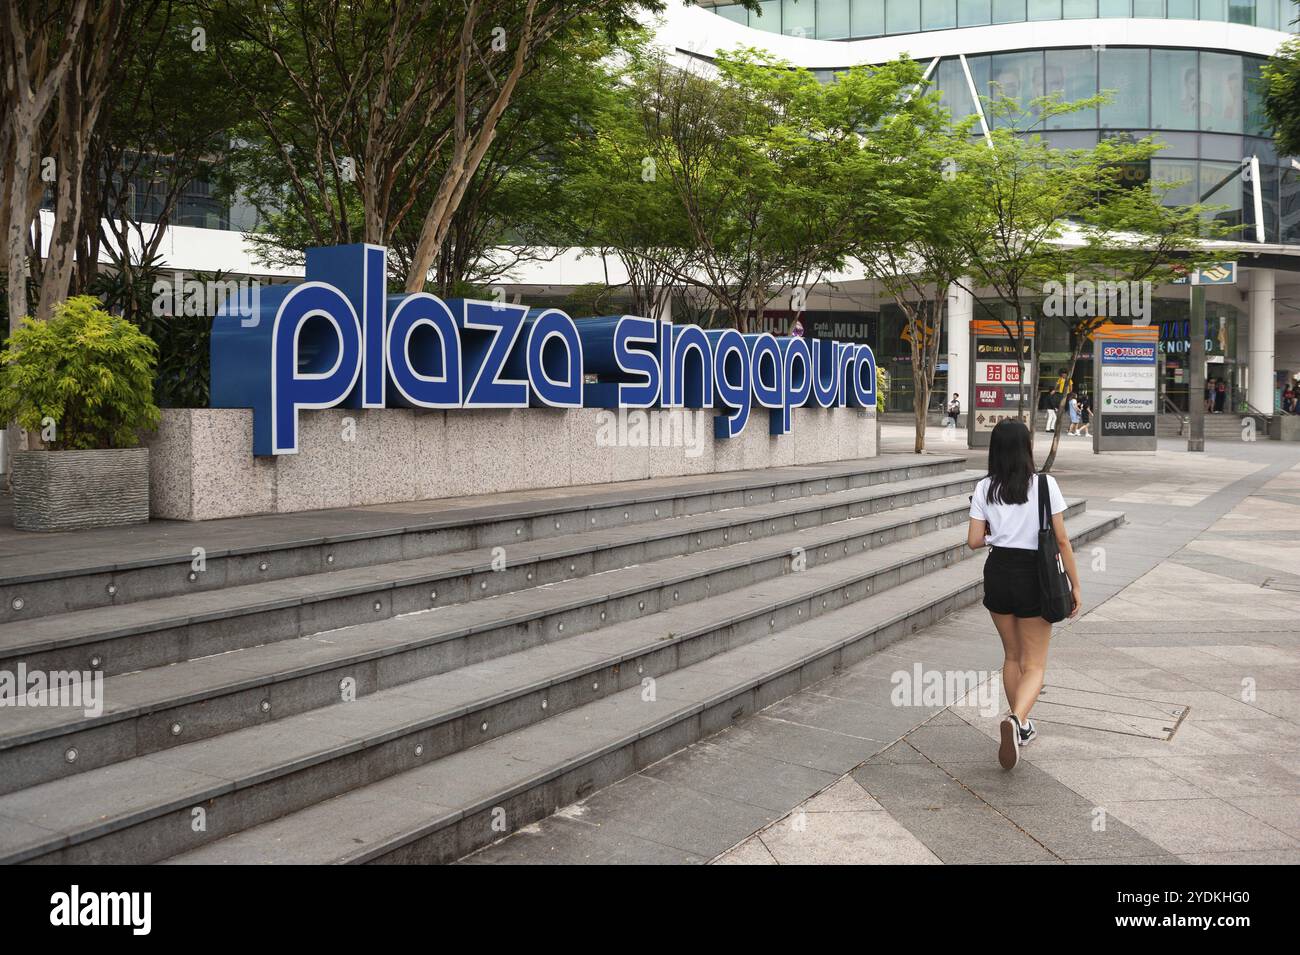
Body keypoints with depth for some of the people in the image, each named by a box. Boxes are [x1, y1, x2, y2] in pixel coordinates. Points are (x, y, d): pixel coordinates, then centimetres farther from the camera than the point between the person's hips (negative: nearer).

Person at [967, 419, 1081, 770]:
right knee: (1034, 664, 4)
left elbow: (974, 541, -5)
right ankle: (1016, 719, -22)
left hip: (998, 573, 3)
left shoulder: (984, 489, -2)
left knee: (1012, 656, 21)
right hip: (1033, 575, -3)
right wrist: (1075, 585, -1)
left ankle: (1020, 726, 30)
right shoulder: (1044, 484, -8)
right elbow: (1061, 539, -8)